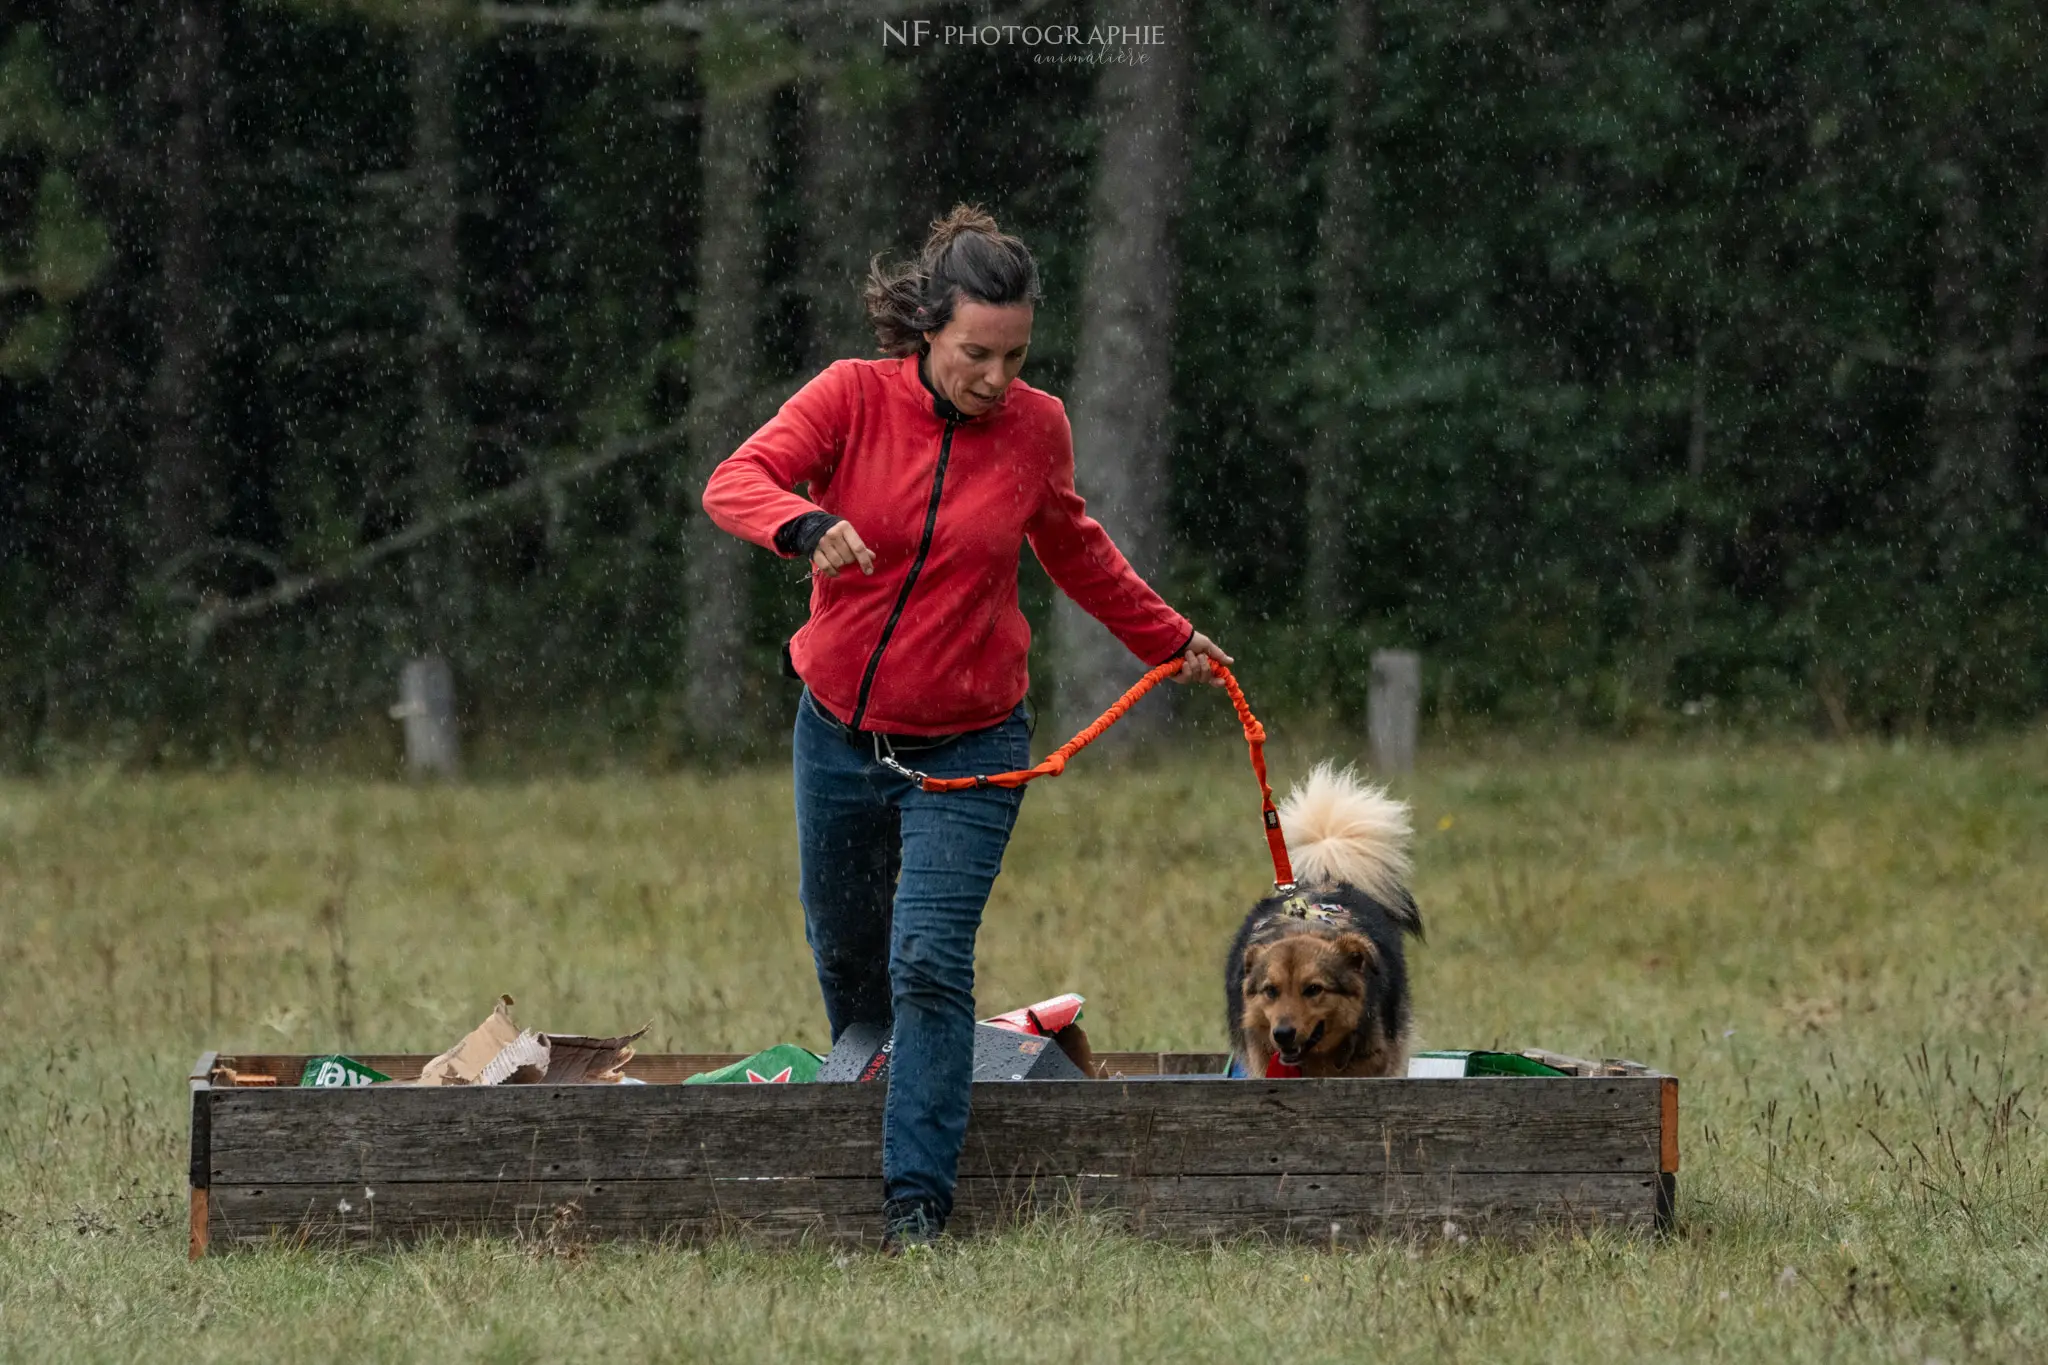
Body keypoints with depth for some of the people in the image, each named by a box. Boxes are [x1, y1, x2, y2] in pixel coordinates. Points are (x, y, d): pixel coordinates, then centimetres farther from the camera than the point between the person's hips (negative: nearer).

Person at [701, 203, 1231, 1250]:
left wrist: (1167, 638, 24)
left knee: (930, 963, -15)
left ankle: (919, 1202, -15)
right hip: (840, 732, 1)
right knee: (845, 954, 17)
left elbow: (1071, 548, 16)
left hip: (965, 749, -1)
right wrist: (808, 524, -46)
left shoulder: (1037, 429, -5)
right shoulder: (854, 397, -11)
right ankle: (868, 1100, 45)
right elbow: (734, 482, -25)